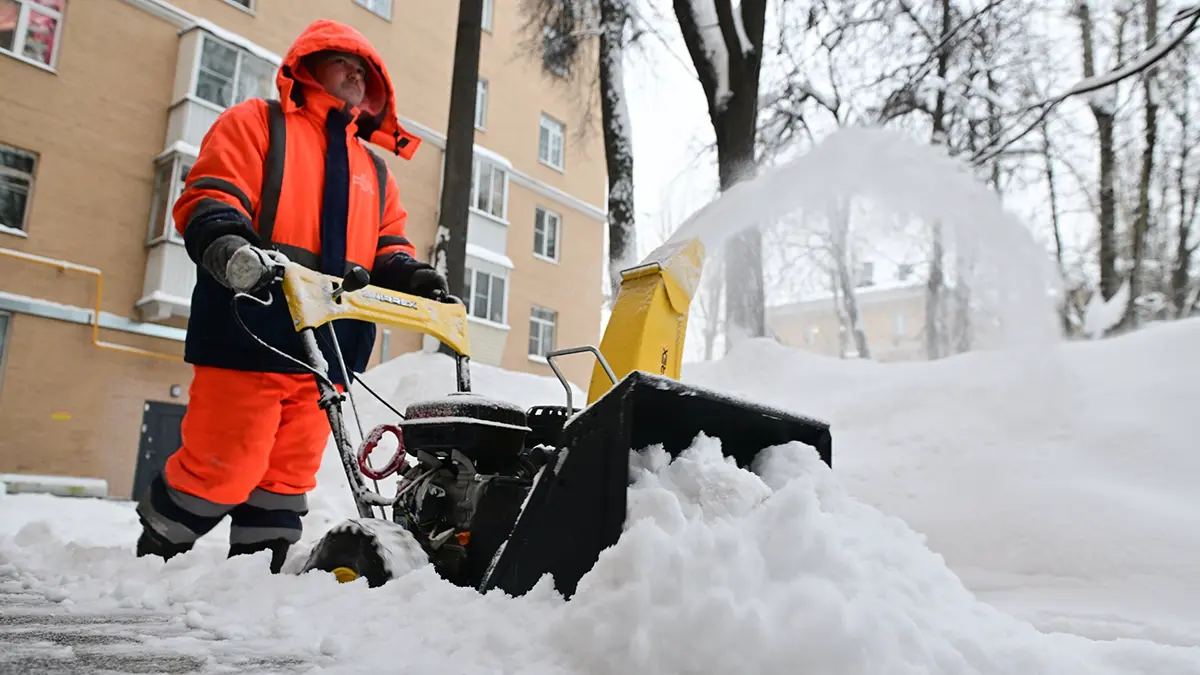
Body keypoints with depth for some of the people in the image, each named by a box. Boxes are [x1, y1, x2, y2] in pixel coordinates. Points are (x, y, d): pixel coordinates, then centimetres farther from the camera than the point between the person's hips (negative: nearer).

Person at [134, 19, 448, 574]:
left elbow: (387, 245, 21)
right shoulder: (256, 123, 8)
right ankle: (150, 566, 17)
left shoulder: (374, 171, 26)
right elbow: (208, 198, -5)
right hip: (252, 333, -6)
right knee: (221, 469, -6)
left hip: (328, 346, 6)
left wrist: (409, 276, -1)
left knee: (288, 477, 9)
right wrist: (229, 247, -26)